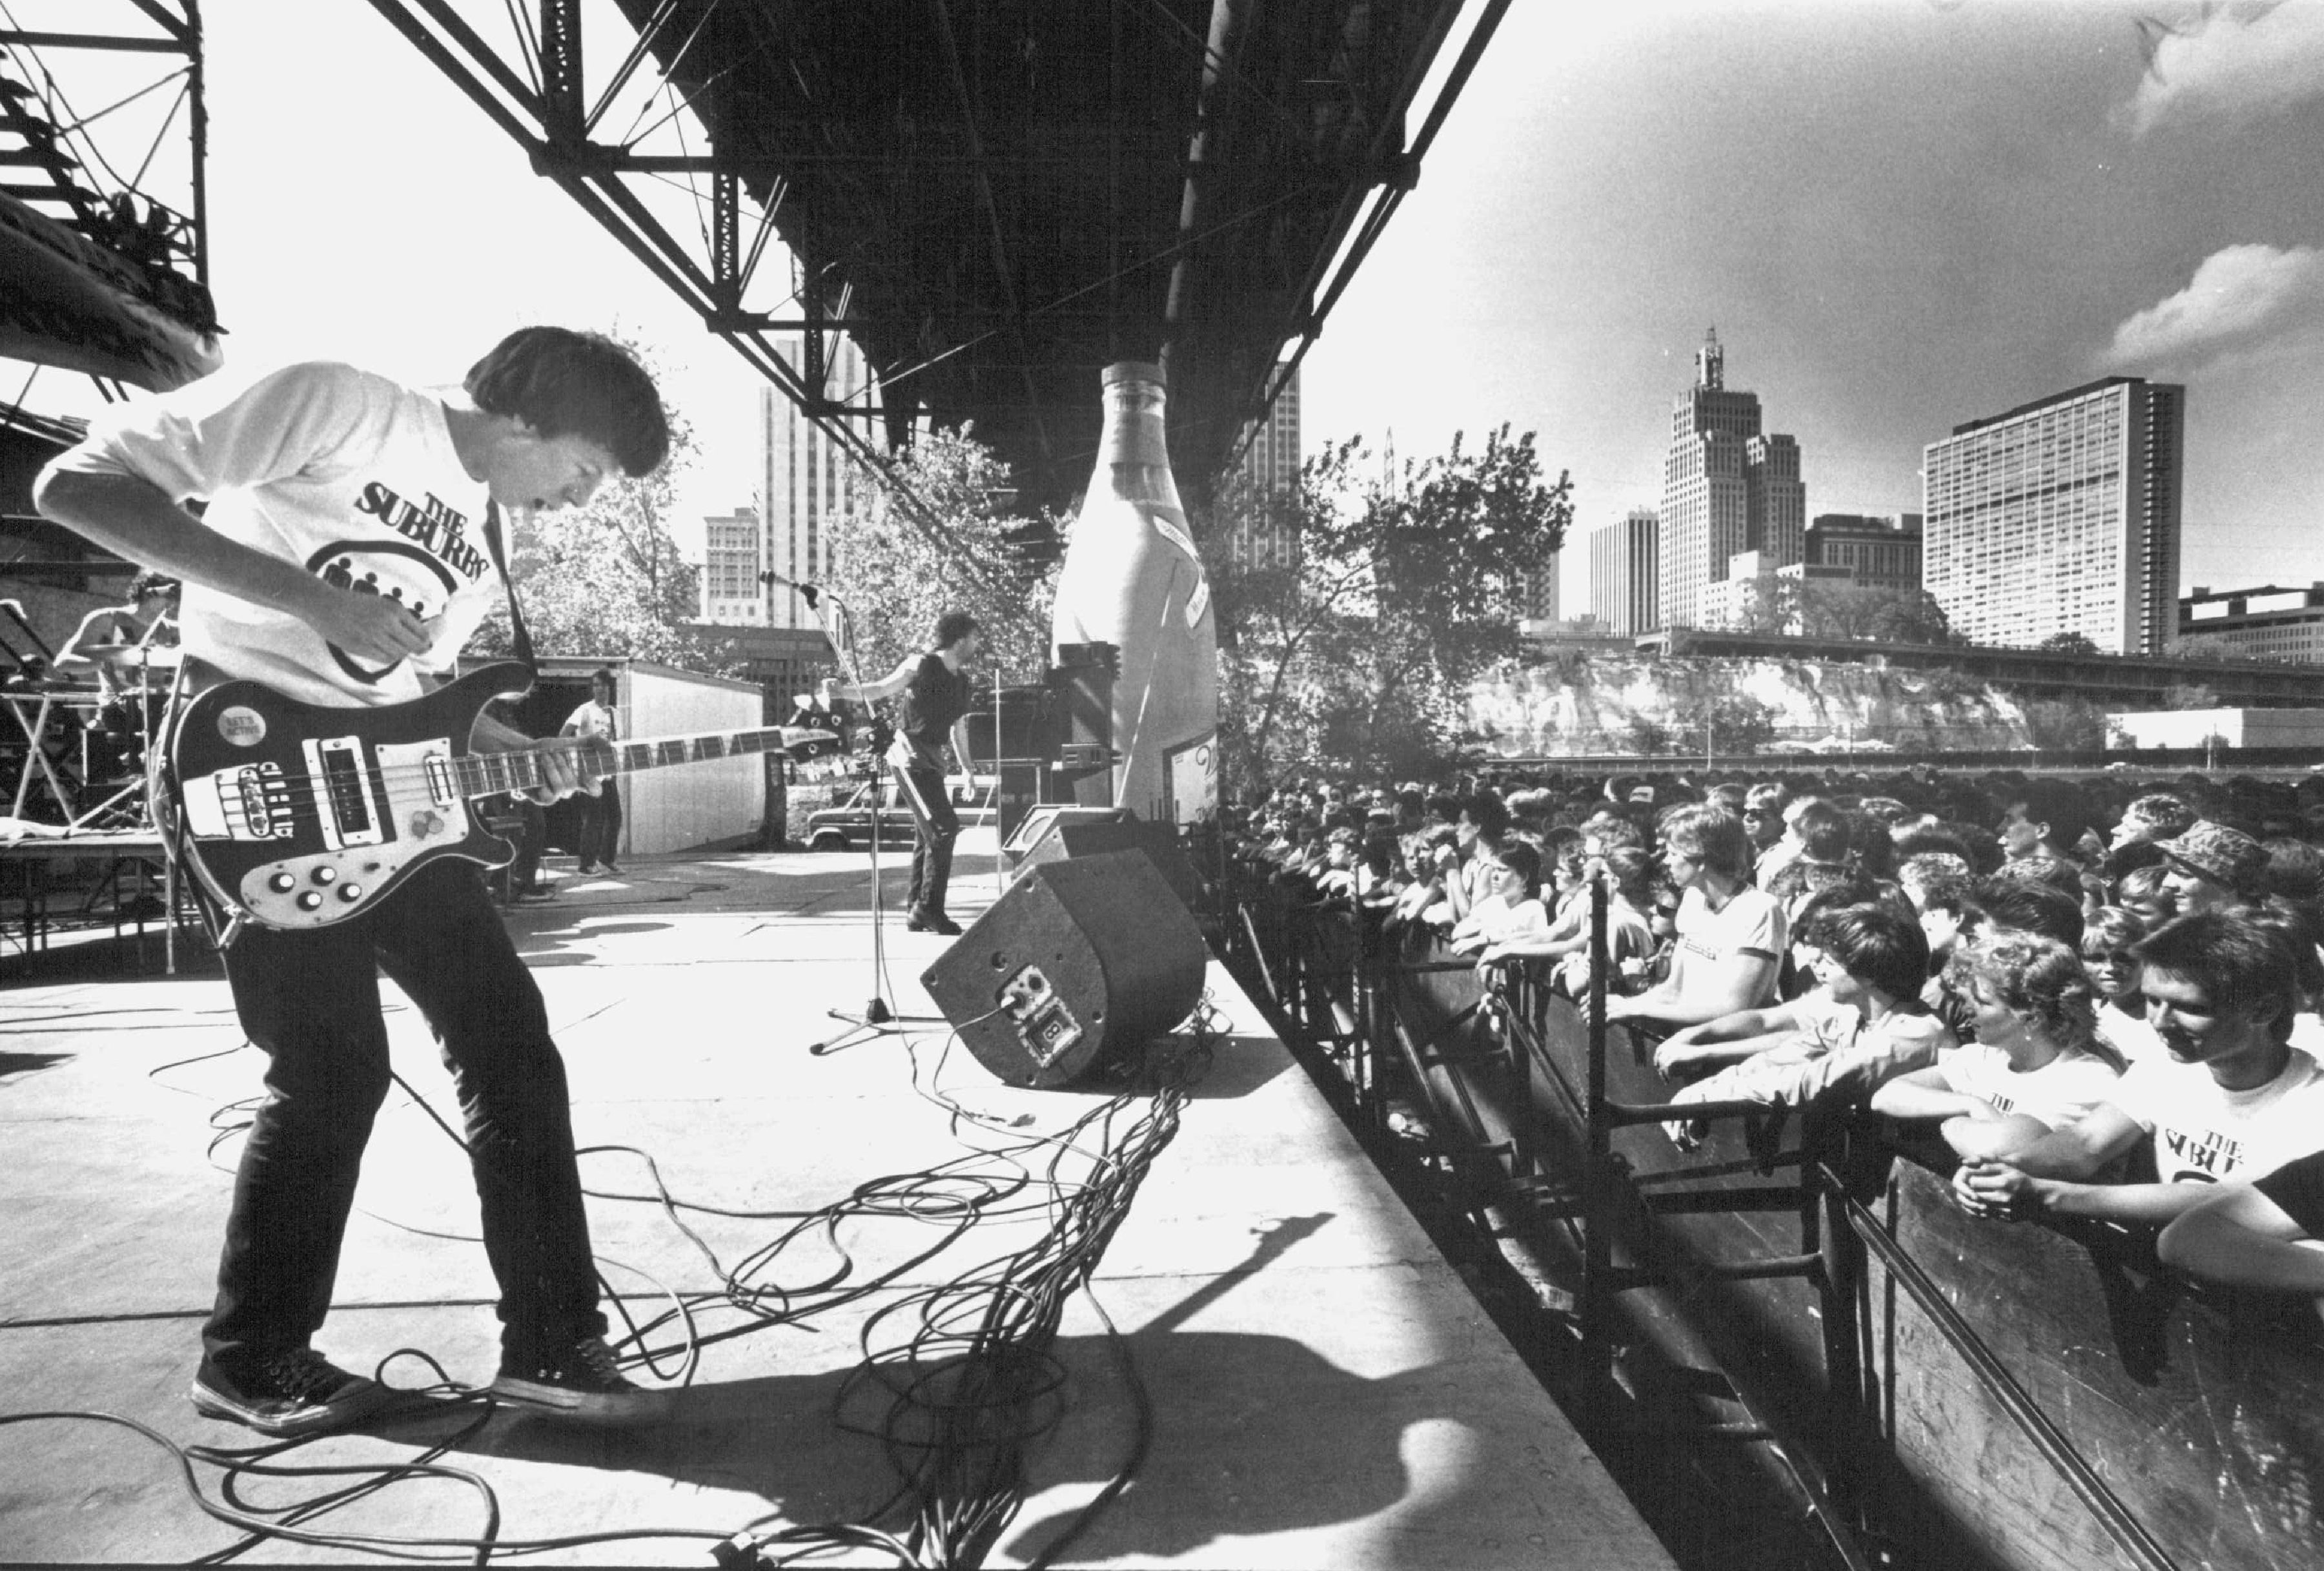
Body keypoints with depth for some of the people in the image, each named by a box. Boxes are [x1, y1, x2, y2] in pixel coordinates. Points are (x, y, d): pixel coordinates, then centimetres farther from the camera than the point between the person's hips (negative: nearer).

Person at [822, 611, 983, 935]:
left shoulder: (961, 679, 12)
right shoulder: (922, 666, -11)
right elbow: (878, 690, -15)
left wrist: (966, 768, 24)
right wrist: (841, 691, -32)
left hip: (932, 761, 9)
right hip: (910, 757, -9)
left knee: (928, 835, 12)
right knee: (944, 827, -15)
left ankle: (916, 912, 21)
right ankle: (928, 908, -9)